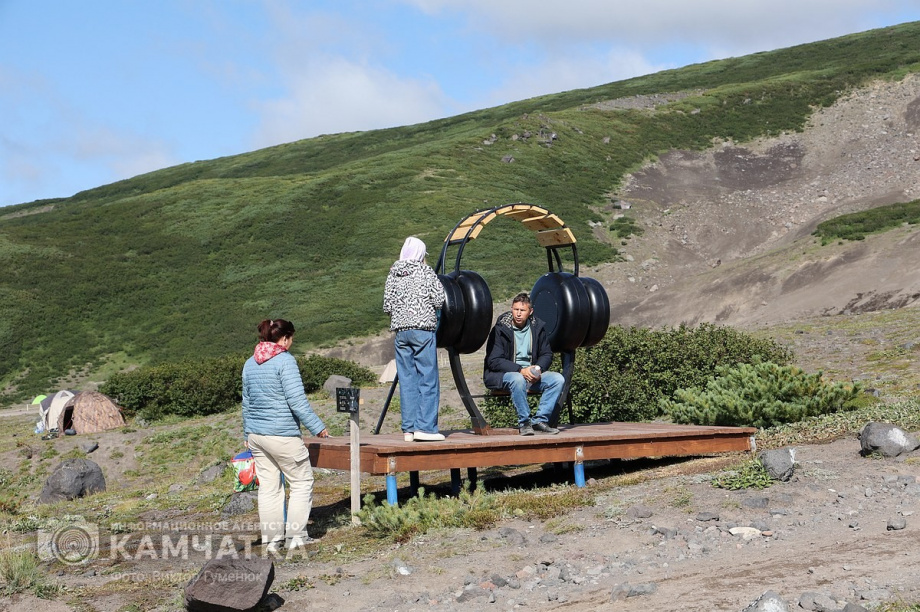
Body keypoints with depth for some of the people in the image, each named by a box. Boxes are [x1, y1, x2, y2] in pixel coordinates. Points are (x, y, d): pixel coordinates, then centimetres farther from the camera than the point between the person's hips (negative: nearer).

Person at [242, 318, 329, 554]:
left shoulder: (250, 364, 12)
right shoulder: (285, 361, -12)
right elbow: (297, 400, -17)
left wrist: (247, 433, 27)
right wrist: (318, 427, -11)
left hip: (256, 435, 8)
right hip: (282, 435, -7)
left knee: (268, 487, 11)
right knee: (302, 483, 5)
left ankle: (272, 539, 13)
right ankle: (296, 537, 4)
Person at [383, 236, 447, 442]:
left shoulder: (393, 274, 9)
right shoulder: (425, 271, -1)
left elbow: (387, 306, 6)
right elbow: (439, 300, -6)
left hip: (400, 331, 4)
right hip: (423, 329, -4)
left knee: (407, 380, 7)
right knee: (428, 378, -1)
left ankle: (409, 428, 7)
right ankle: (425, 427, -7)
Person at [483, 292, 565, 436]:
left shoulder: (538, 327, 6)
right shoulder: (500, 329, -7)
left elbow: (546, 354, 12)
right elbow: (493, 361, -13)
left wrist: (538, 369, -12)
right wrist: (520, 370, -23)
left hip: (530, 372, 5)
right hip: (503, 374, -5)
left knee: (558, 379, -18)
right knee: (518, 379, -38)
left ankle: (540, 420, -15)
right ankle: (524, 422, -23)